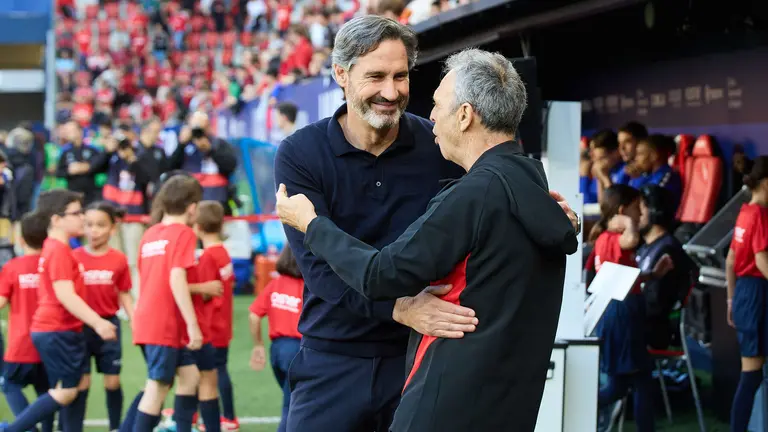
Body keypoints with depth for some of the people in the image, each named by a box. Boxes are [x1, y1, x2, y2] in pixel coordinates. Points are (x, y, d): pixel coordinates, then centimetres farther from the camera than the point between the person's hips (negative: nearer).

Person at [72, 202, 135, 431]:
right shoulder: (74, 257, -5)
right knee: (82, 382, 2)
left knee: (113, 382, 7)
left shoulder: (119, 259, -2)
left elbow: (124, 295, 6)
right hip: (80, 326, -1)